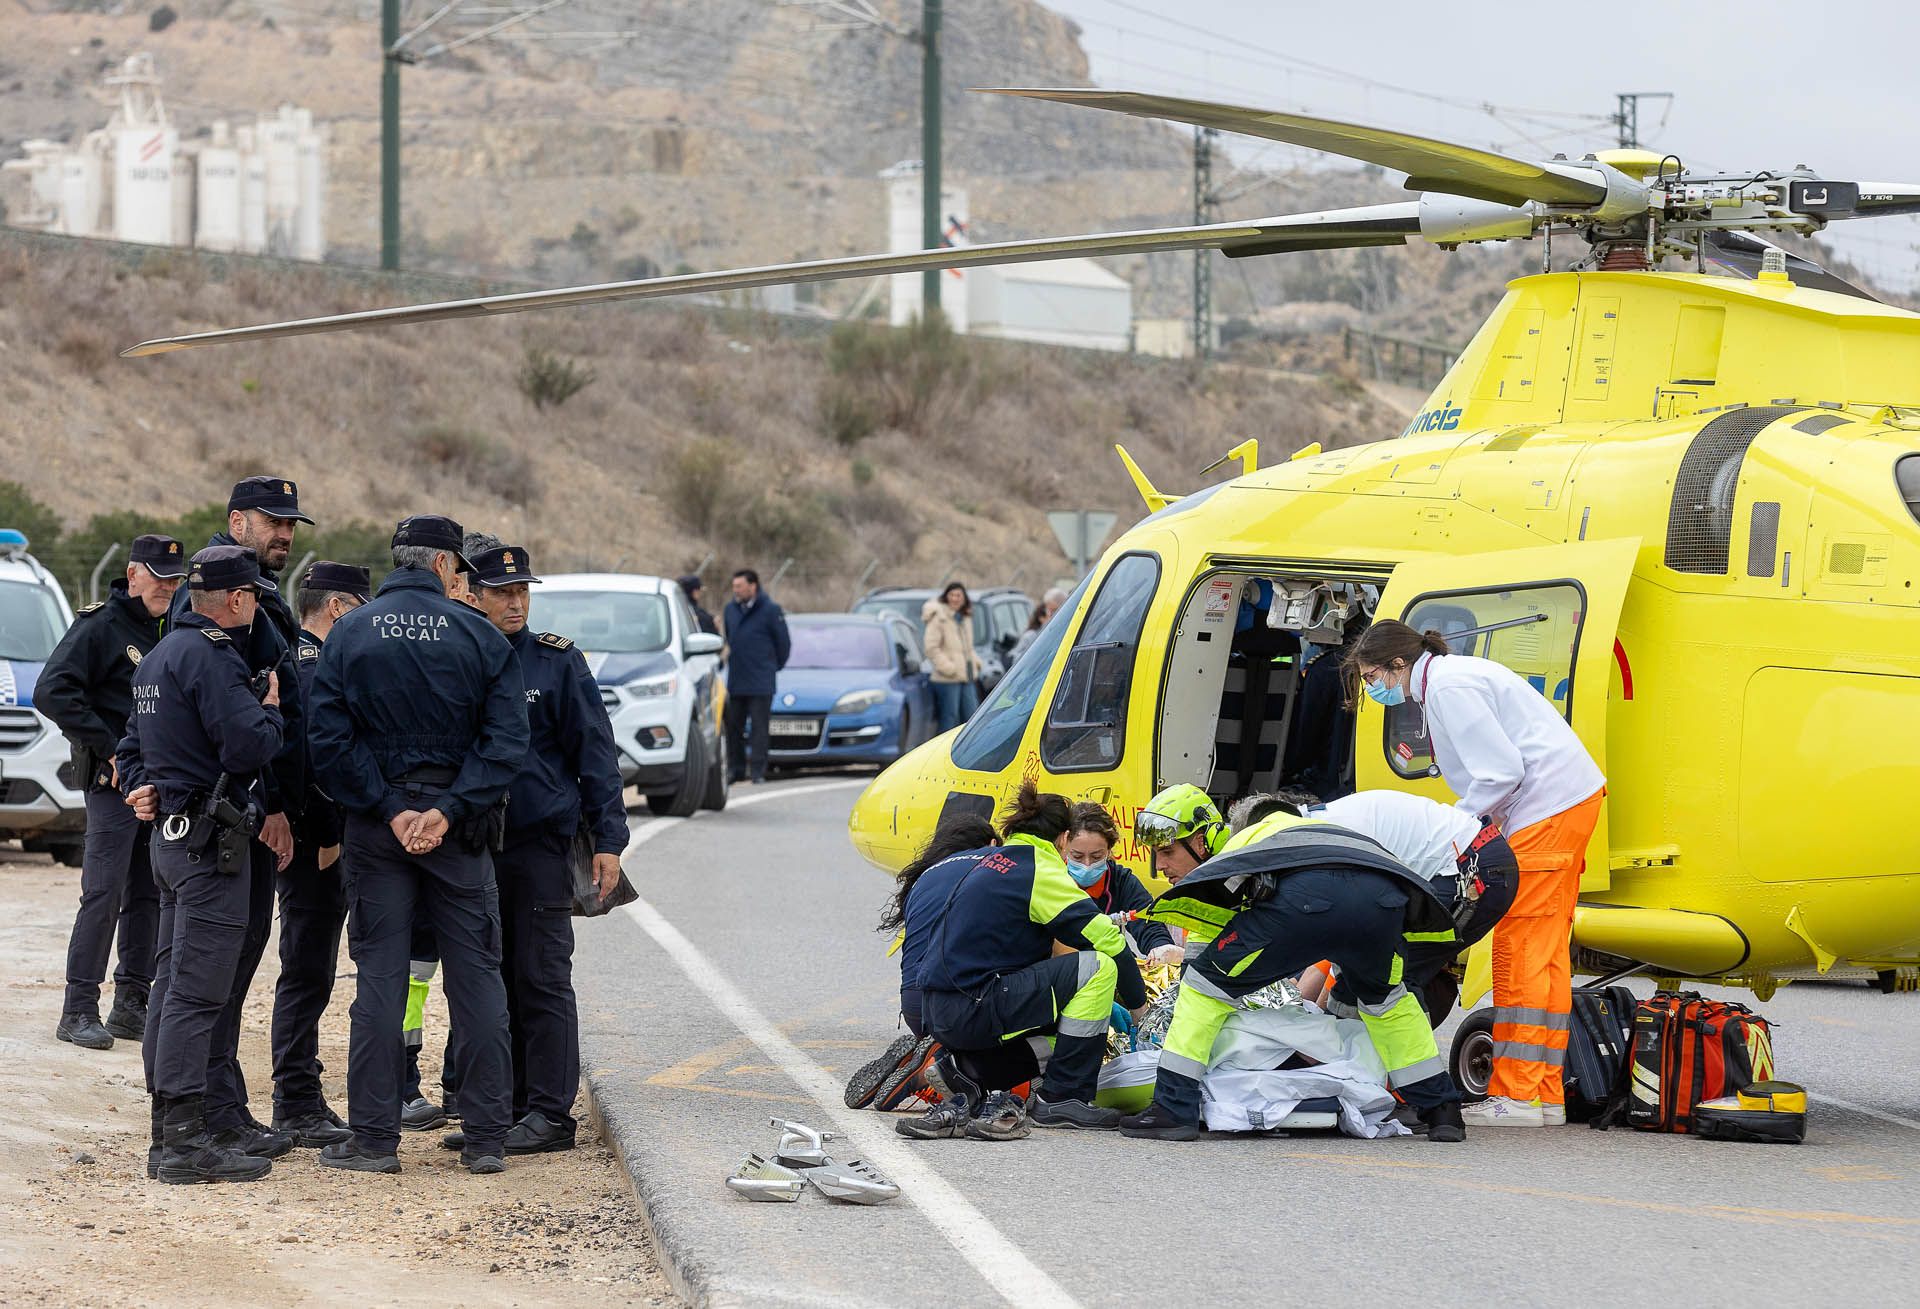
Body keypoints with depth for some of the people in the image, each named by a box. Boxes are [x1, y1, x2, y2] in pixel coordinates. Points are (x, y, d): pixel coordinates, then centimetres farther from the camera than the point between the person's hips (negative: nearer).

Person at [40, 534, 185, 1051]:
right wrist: (109, 748, -17)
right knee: (104, 893, -10)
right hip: (114, 781, -8)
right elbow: (53, 691, -17)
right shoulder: (101, 627, -8)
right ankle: (79, 1012, -8)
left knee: (149, 896, 9)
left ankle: (131, 1005, 15)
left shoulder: (167, 632, 16)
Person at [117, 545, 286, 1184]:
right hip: (210, 842, -11)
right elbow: (248, 746, -23)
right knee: (198, 988, -10)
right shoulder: (211, 657, -16)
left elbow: (133, 743, 26)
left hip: (171, 835, 11)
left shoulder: (161, 655, 17)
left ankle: (175, 1125, 19)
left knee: (175, 983, 13)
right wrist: (271, 711, -5)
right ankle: (184, 1138, -12)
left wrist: (141, 785, 10)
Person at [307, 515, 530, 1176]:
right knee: (476, 976, 6)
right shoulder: (480, 636, -2)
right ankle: (486, 1138, 7)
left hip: (375, 825, 1)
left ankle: (374, 1139, 3)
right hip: (460, 830, -1)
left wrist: (388, 810, -8)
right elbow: (505, 742, -10)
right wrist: (448, 812, -12)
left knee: (380, 978, 3)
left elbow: (329, 743, -8)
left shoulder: (348, 634, 1)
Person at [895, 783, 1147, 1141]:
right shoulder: (1040, 870, -3)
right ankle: (1063, 1098, -3)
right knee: (1098, 966, -5)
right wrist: (1138, 1001, 10)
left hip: (933, 1018, 9)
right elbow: (1104, 937, -5)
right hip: (973, 1012, -9)